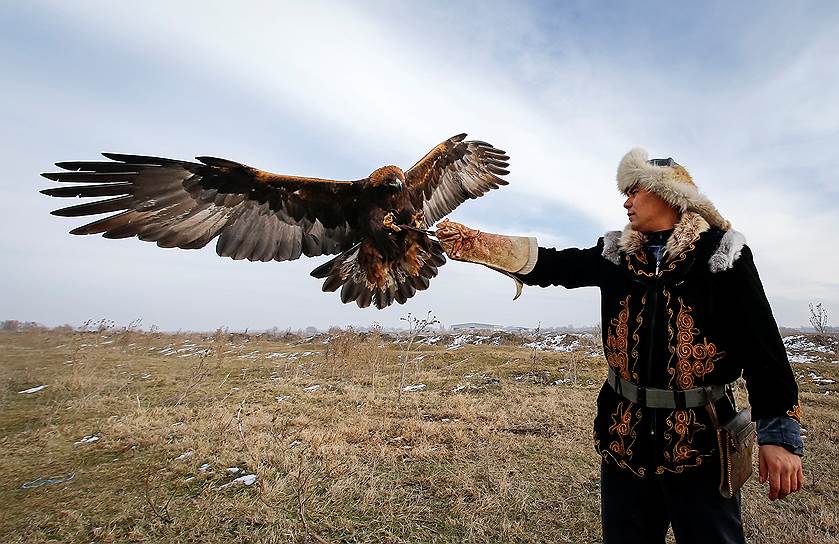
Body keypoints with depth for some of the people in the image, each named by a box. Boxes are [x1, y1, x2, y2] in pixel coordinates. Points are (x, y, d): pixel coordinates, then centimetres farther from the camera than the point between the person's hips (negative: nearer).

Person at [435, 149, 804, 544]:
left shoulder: (722, 253, -6)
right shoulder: (617, 254, 4)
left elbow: (762, 346, -8)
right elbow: (548, 266, -2)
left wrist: (779, 434, -12)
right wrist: (473, 244, -10)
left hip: (700, 439, -3)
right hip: (624, 434, 4)